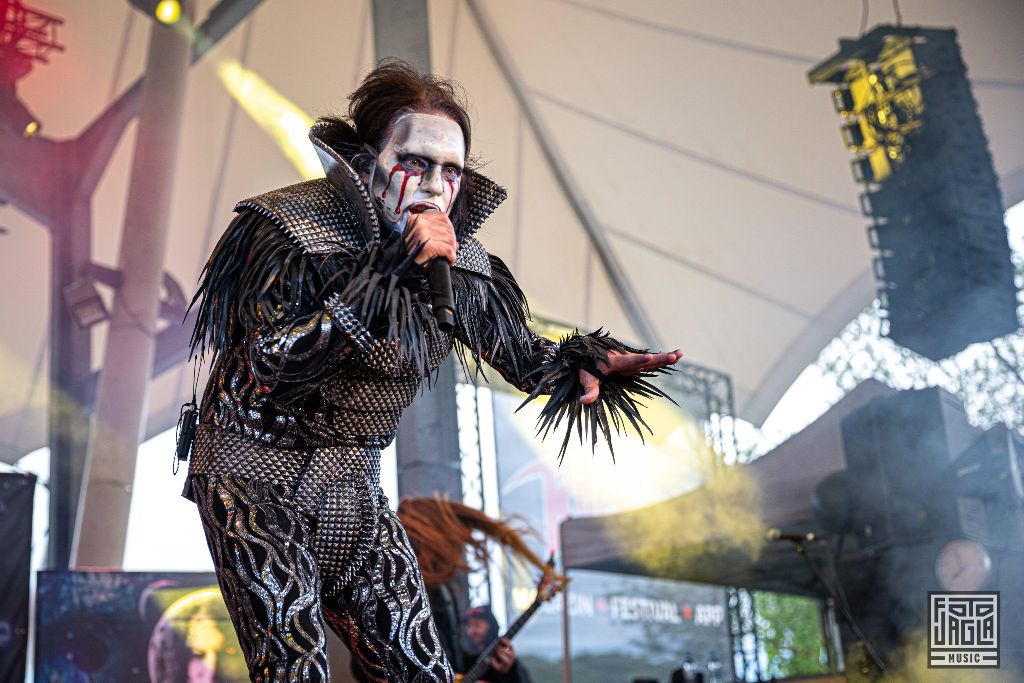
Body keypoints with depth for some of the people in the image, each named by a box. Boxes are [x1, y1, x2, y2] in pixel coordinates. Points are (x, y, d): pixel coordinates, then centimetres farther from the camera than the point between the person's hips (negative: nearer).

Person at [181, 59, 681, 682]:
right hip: (255, 477, -5)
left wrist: (584, 362, -17)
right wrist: (386, 273, -34)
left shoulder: (458, 262, -5)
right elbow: (274, 370, -30)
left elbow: (520, 350, 6)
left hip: (353, 489, 5)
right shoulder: (295, 228, -19)